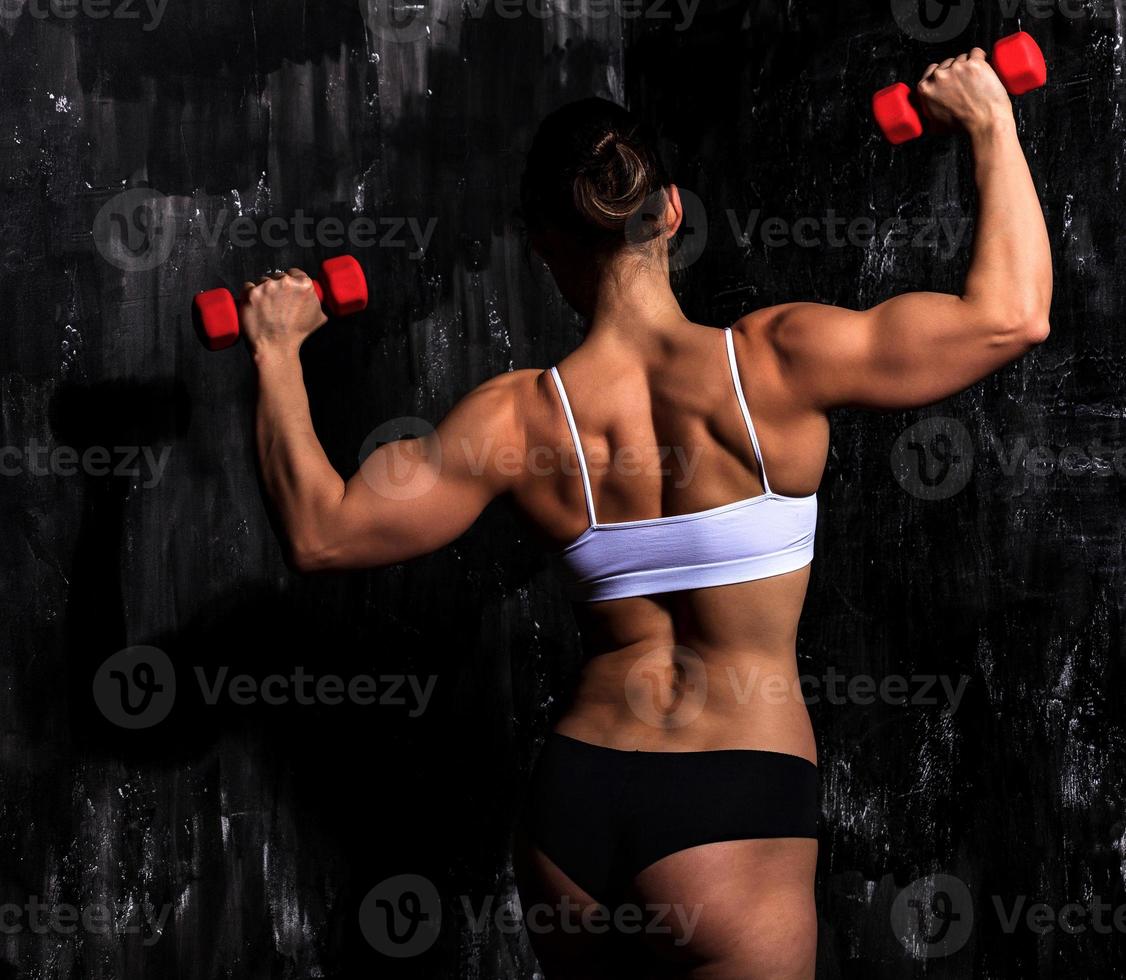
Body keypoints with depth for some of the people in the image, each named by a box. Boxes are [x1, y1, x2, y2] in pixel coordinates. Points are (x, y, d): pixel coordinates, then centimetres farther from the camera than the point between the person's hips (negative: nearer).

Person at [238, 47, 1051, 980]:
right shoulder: (776, 363, -12)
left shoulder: (518, 418, -5)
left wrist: (278, 357, 13)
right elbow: (1011, 314, -7)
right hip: (734, 808, -4)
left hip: (573, 798, 4)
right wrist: (991, 124, 5)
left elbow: (323, 532, 1)